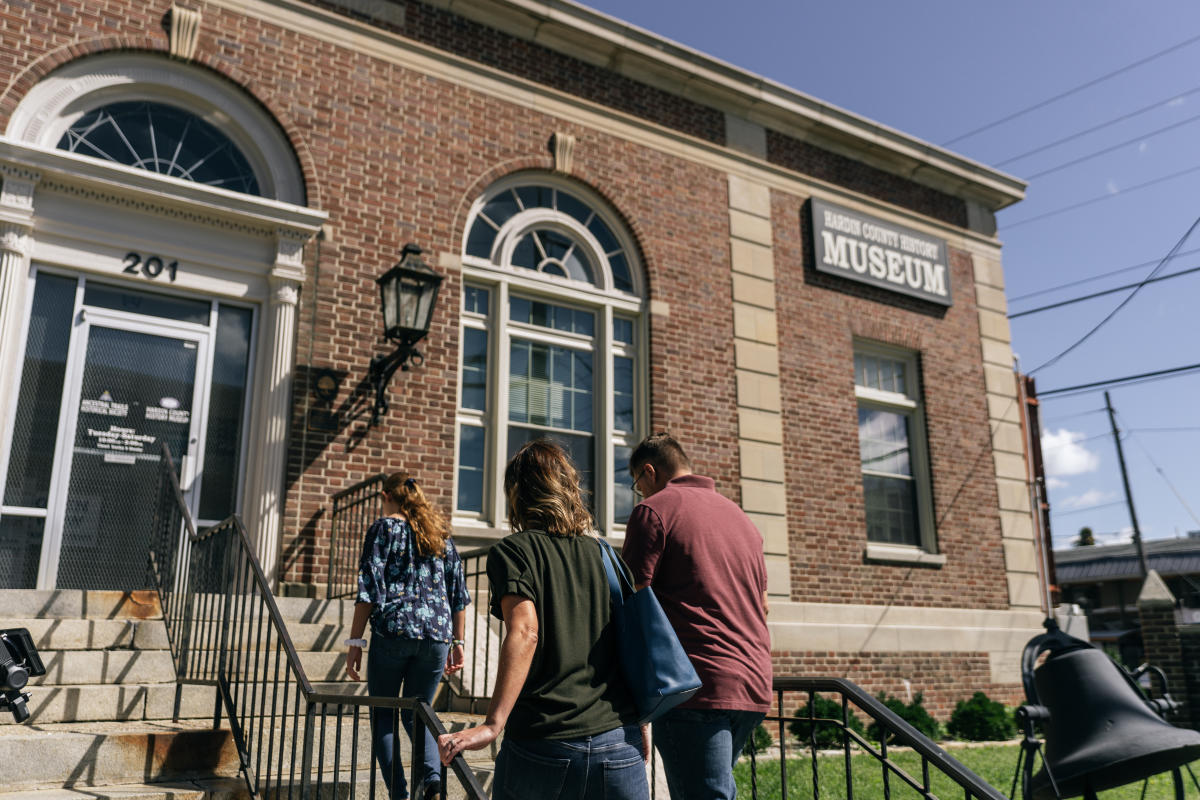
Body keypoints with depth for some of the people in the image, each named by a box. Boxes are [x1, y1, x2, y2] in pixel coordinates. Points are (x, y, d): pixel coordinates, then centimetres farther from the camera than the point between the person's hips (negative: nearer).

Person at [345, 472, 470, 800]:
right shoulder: (440, 532, 16)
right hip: (437, 636, 4)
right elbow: (459, 593, 14)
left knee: (383, 715, 10)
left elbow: (369, 589, -5)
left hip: (392, 630, -4)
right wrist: (457, 642, 19)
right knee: (416, 712, 15)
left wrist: (355, 642, -4)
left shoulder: (385, 527, 2)